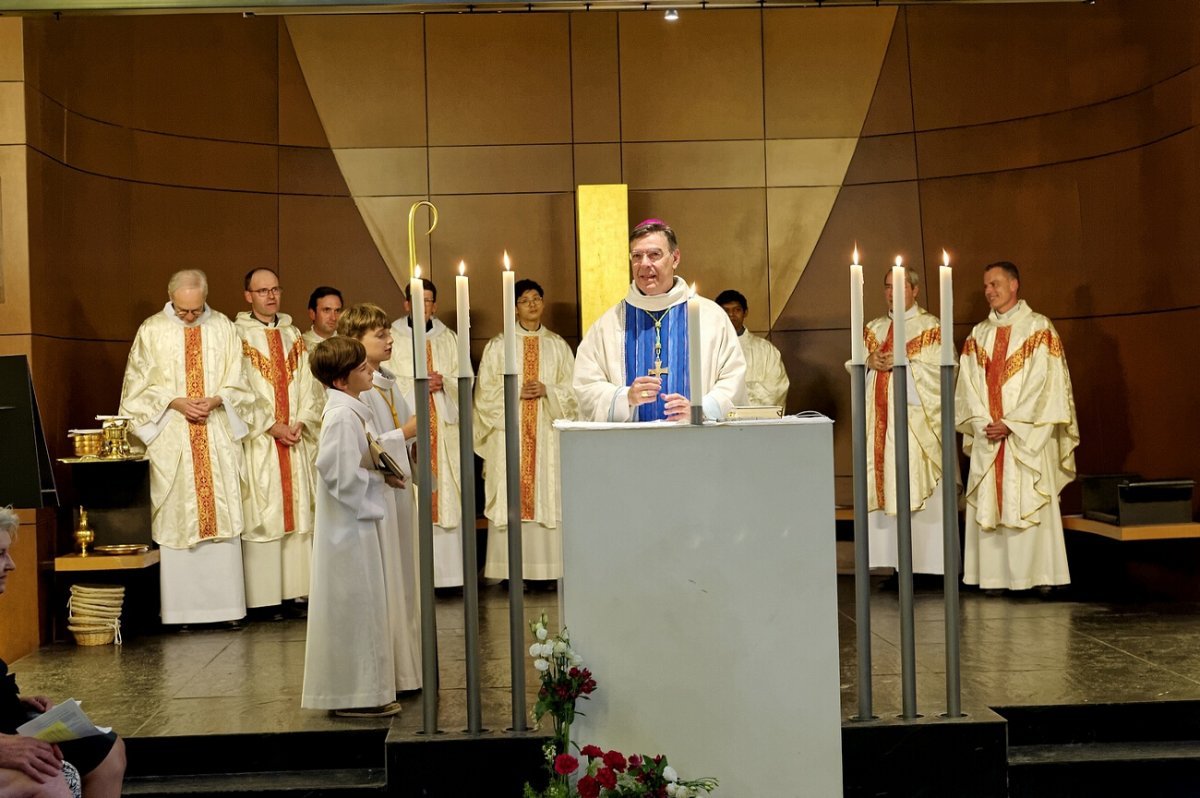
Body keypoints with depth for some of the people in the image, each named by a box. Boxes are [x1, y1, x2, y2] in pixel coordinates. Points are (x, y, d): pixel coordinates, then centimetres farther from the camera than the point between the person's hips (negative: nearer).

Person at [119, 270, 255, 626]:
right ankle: (181, 608, 5)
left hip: (218, 439, 1)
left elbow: (238, 383, 7)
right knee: (175, 520, -1)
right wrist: (175, 402, -11)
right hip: (171, 439, -1)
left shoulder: (224, 328, 6)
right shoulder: (151, 331, 3)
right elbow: (139, 385, 3)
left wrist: (215, 400, -12)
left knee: (223, 515, 0)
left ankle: (226, 605, 6)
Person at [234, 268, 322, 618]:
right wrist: (271, 426, -13)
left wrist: (302, 422, -6)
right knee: (262, 515, -4)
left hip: (295, 440, 5)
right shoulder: (237, 335, -1)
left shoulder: (293, 335, 14)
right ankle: (265, 596, 0)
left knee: (298, 511, 3)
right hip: (257, 441, -5)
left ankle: (295, 591, 8)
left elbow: (309, 385, 9)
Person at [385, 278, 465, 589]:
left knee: (447, 492, -1)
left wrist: (443, 382, -9)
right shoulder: (392, 339, 6)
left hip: (444, 428, 3)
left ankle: (447, 569, 3)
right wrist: (415, 386, -12)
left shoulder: (449, 339, 15)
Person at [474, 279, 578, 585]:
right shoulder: (498, 346, 7)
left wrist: (547, 391, -9)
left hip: (547, 434, 1)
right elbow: (486, 392, 3)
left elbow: (571, 389, 8)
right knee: (510, 495, -5)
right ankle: (512, 569, -1)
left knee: (548, 495, -2)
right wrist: (516, 392, -11)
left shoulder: (558, 345, 11)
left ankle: (547, 568, 3)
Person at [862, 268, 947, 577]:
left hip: (916, 420, -5)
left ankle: (926, 560, -4)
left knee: (919, 488, -8)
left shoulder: (932, 327, 2)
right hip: (880, 420, 5)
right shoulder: (873, 328, 19)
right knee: (883, 488, 1)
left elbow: (939, 369, -8)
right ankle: (891, 558, 4)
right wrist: (870, 361, -6)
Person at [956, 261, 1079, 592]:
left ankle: (1040, 573, 3)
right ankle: (996, 574, 6)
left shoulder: (1039, 328, 0)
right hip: (987, 436, 4)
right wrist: (983, 423, -8)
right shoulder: (978, 335, 13)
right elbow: (968, 384, 7)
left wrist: (1011, 423, -14)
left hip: (1028, 436, -4)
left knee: (1031, 501, -4)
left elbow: (1044, 382, -9)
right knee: (989, 503, 1)